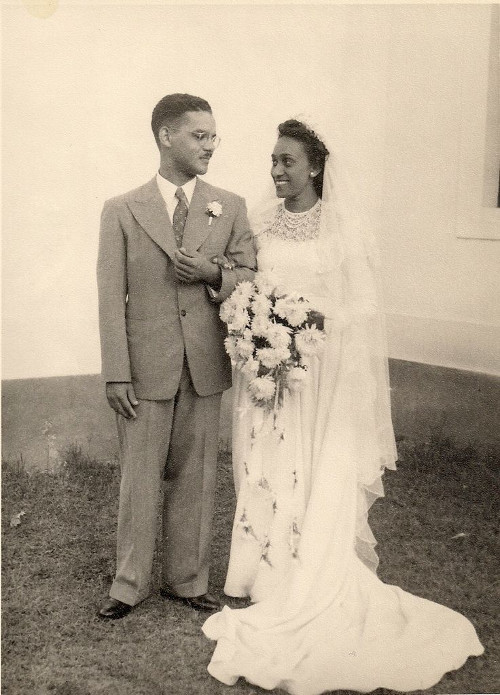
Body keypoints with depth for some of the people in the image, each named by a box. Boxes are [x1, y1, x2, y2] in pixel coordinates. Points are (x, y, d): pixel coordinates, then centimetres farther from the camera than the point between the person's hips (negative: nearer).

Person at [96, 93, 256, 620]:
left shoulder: (230, 207, 5)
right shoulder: (122, 211, 0)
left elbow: (252, 277, 9)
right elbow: (111, 297, -3)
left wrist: (214, 275, -14)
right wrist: (116, 374, -9)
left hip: (205, 367, 2)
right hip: (146, 368, -2)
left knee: (194, 478, 11)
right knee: (139, 479, 7)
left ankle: (186, 581, 27)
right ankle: (129, 584, 24)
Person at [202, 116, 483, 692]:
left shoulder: (344, 230, -4)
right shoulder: (262, 225, 8)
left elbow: (359, 312, -4)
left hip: (320, 376, -4)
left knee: (319, 488, -1)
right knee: (265, 481, 7)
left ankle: (314, 606, 12)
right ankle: (271, 590, 21)